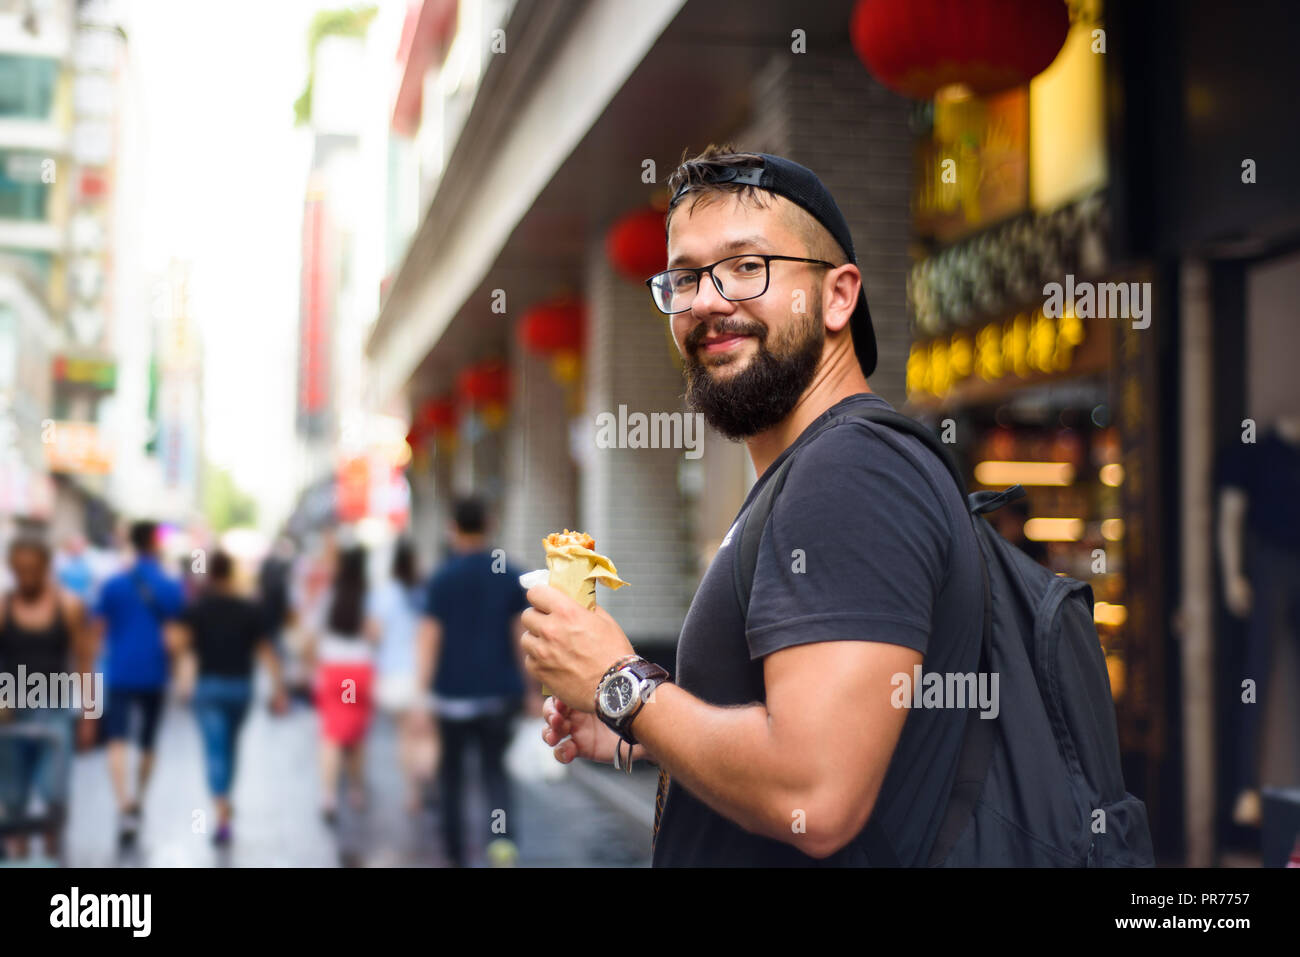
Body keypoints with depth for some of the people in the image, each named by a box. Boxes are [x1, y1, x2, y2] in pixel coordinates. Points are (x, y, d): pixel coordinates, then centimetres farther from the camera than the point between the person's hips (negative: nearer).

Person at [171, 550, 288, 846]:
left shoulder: (196, 608, -4)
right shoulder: (250, 610, 2)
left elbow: (179, 644, -17)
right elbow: (266, 651, -2)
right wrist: (278, 689, -2)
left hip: (208, 685, -2)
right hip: (240, 685, 2)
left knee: (215, 749, -6)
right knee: (230, 744, 21)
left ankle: (222, 812, -19)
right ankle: (223, 802, 32)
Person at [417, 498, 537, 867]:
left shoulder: (442, 578, -6)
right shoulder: (509, 575, 2)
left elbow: (430, 638, -10)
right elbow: (521, 635, 3)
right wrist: (523, 689, 12)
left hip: (454, 691, -2)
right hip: (499, 690, 2)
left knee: (451, 771, 15)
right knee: (494, 769, 11)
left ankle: (455, 854, 21)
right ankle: (502, 835, -17)